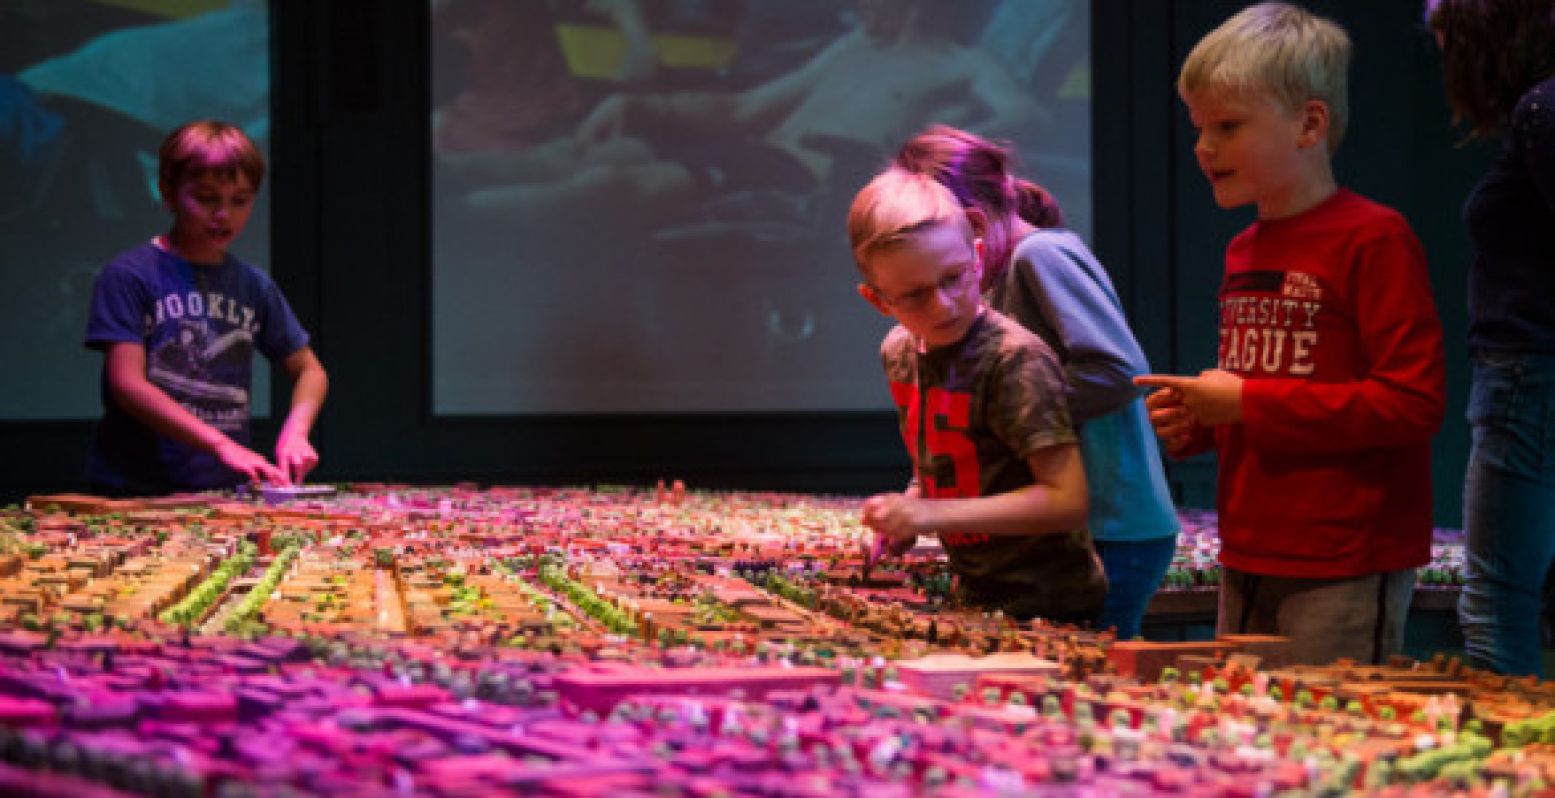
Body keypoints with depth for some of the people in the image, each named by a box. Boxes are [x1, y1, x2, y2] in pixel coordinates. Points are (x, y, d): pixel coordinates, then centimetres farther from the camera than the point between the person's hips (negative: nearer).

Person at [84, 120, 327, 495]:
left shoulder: (255, 286, 13)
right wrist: (222, 445, -18)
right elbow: (126, 383, -9)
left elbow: (309, 370, 21)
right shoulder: (128, 275, -1)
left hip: (225, 490, 4)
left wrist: (295, 432, -1)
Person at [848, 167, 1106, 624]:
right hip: (975, 596, 7)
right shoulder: (898, 353, 4)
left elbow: (1067, 500, -23)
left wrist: (933, 513, -26)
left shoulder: (1017, 359, -19)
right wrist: (907, 509, 3)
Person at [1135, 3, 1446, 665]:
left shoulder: (1374, 239, -10)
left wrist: (1246, 404, -16)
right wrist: (1194, 423, 3)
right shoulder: (1244, 251, 15)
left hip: (1345, 574, -8)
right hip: (1248, 561, 8)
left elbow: (1413, 401, -18)